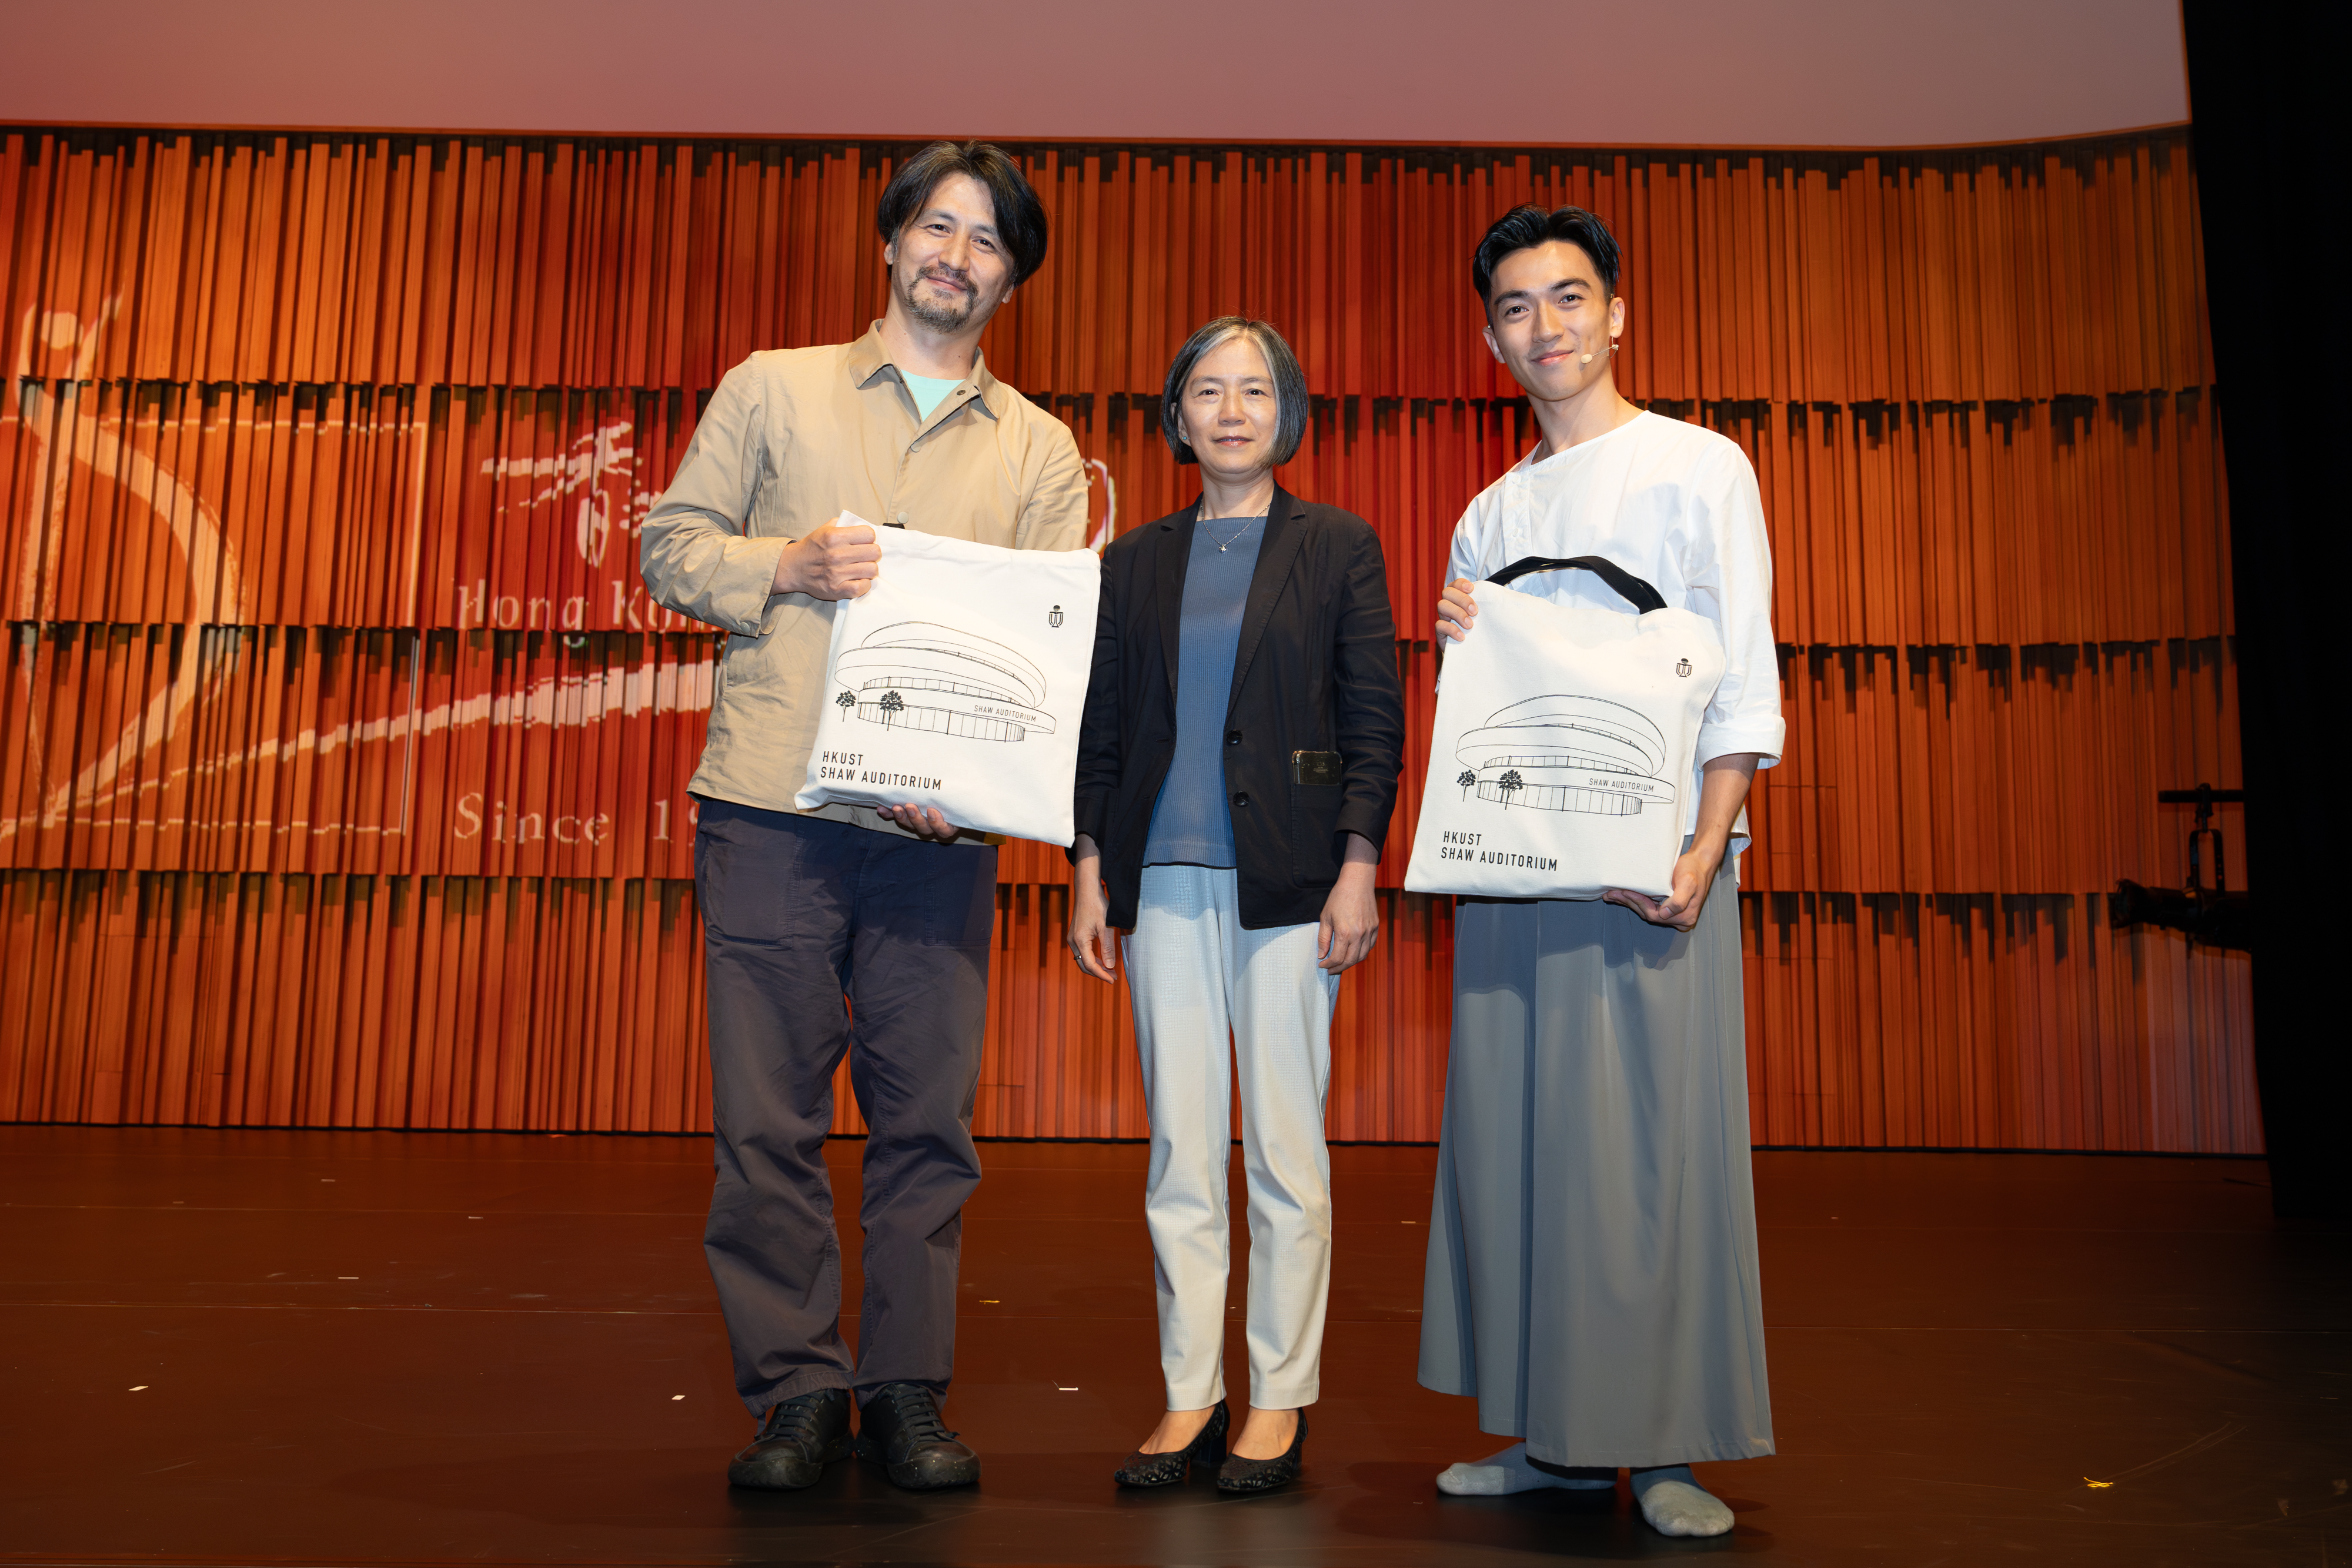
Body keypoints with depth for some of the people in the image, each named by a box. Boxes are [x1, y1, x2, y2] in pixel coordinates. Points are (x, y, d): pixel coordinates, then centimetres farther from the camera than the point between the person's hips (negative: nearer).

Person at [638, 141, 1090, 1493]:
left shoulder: (1041, 451, 13)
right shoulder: (773, 388, 13)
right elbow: (671, 545, 11)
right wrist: (791, 564, -8)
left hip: (938, 827, 1)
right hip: (771, 811, 0)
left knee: (930, 1118, 3)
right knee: (769, 1116, 1)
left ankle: (907, 1390, 16)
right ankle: (798, 1387, 14)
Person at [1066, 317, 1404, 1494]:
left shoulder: (1338, 548, 6)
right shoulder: (1135, 563, 13)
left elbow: (1376, 723, 1)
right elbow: (1100, 731, 13)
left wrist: (1359, 869, -7)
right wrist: (1088, 873, 6)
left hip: (1287, 884, -3)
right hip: (1165, 882, 3)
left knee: (1286, 1150, 2)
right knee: (1180, 1150, 6)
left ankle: (1281, 1399, 14)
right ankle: (1189, 1397, 16)